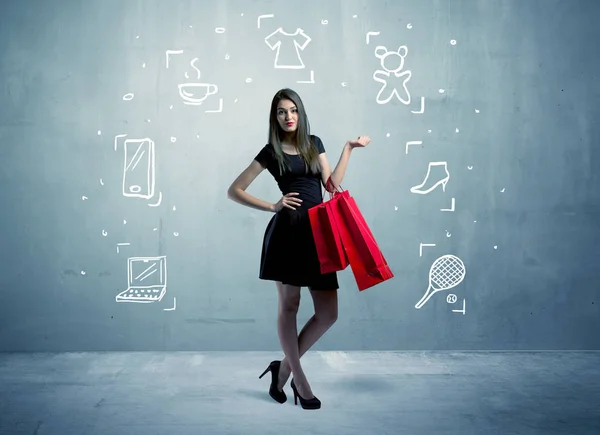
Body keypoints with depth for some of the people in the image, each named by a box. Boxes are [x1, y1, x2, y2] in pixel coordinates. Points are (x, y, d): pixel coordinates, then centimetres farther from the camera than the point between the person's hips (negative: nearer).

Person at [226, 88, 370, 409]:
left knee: (328, 314, 0)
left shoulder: (314, 143, 16)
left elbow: (333, 184, 9)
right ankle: (299, 380, 15)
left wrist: (349, 149, 7)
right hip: (287, 231, -4)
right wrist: (272, 206, -2)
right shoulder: (271, 152, 5)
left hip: (318, 231, 4)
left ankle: (284, 367, 17)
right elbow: (234, 191, 5)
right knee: (289, 306, 2)